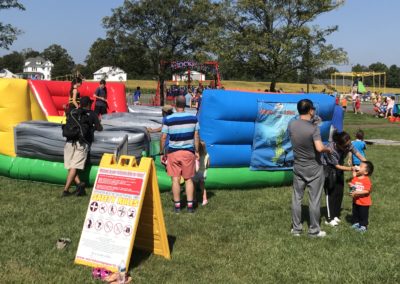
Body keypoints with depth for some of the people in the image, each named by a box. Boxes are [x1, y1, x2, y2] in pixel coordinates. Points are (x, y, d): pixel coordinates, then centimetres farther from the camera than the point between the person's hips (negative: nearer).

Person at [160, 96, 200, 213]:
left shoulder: (168, 119, -7)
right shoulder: (193, 118, -2)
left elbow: (163, 137, -5)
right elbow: (196, 136, 1)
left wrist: (162, 153, 4)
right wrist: (196, 151, 10)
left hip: (173, 152, -1)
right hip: (188, 152, 1)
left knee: (175, 179, 6)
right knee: (188, 179, 10)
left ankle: (177, 205, 11)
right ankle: (190, 205, 9)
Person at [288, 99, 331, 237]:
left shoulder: (291, 124, -6)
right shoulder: (314, 128, -21)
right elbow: (319, 148, -32)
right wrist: (328, 149, -10)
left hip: (298, 167, 5)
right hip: (314, 168, -4)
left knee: (296, 198, 13)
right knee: (314, 200, 7)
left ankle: (296, 228, 20)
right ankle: (314, 230, 15)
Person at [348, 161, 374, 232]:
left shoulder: (367, 180, -20)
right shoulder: (355, 178, -1)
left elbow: (367, 191, -25)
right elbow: (351, 184, 11)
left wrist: (356, 192, -30)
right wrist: (350, 186, -14)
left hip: (364, 202, -6)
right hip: (355, 201, 6)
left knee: (363, 215, 6)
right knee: (355, 213, 18)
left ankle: (363, 226, 20)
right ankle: (356, 223, 35)